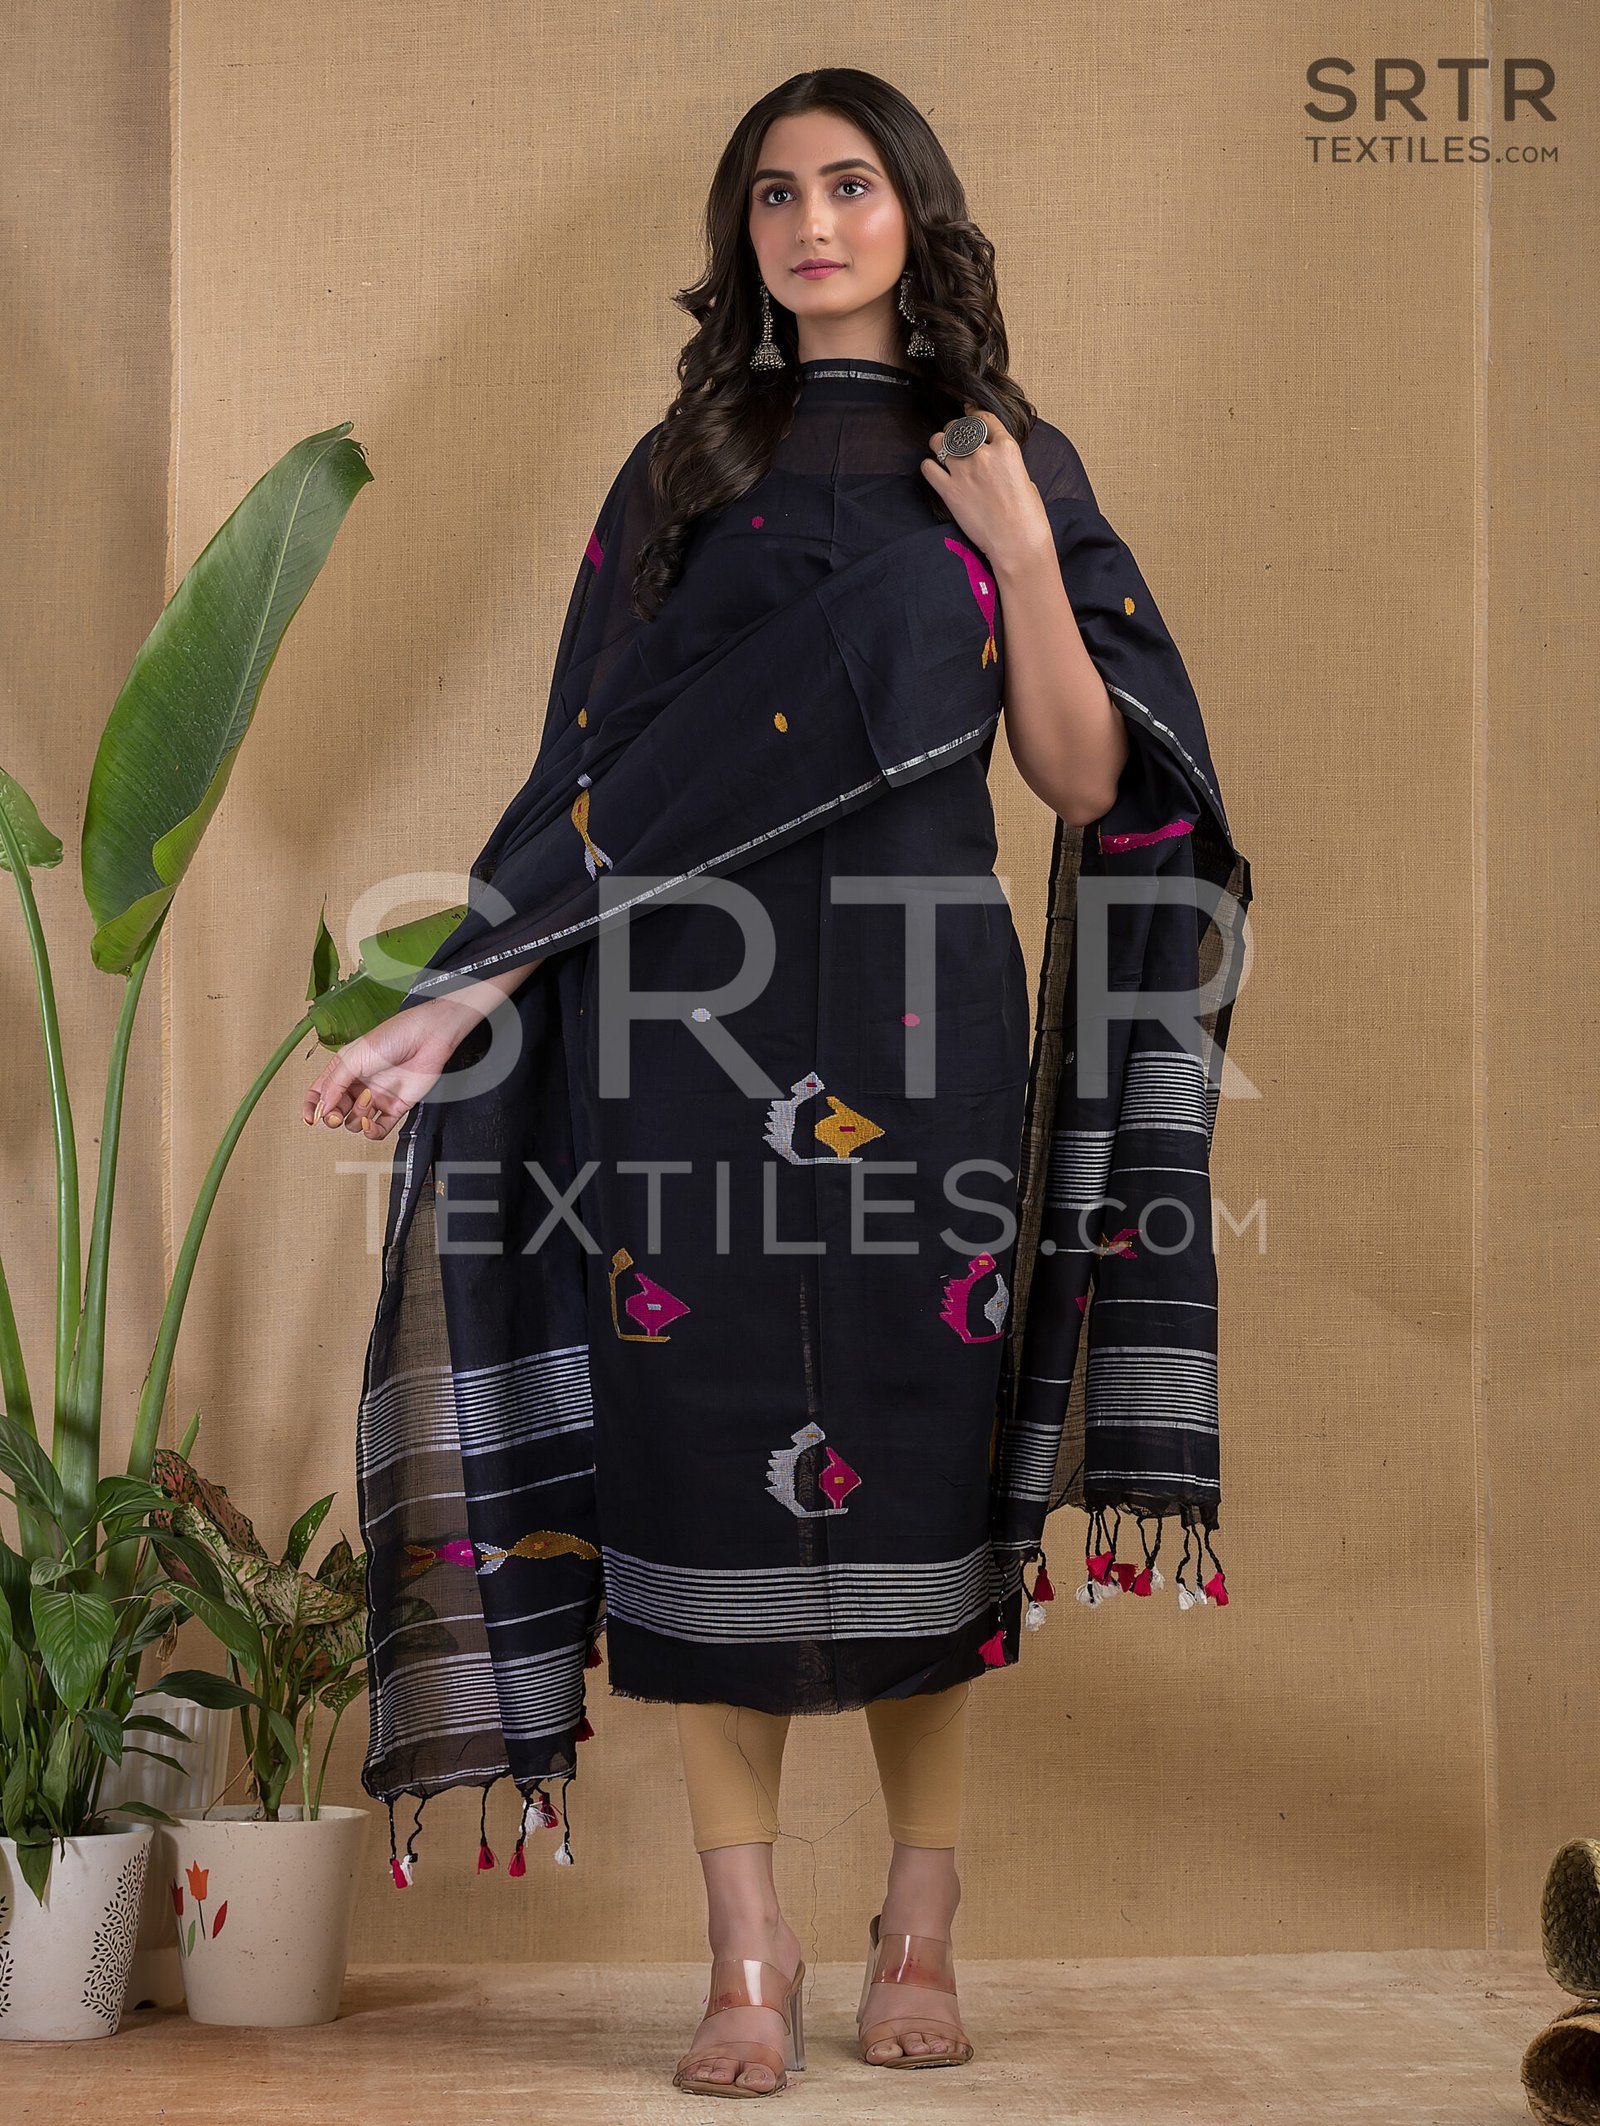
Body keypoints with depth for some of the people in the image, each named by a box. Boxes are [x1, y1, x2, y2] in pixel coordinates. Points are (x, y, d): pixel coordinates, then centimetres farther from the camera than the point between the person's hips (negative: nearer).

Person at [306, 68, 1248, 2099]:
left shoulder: (1015, 461, 9)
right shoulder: (681, 468, 11)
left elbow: (1086, 781, 2)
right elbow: (591, 775, 6)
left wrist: (1018, 554, -10)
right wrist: (447, 1006, -2)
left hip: (918, 1016, 0)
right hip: (690, 1018, 1)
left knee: (915, 1452, 2)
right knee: (707, 1445, -3)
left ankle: (919, 1930, 13)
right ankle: (747, 1948, 5)